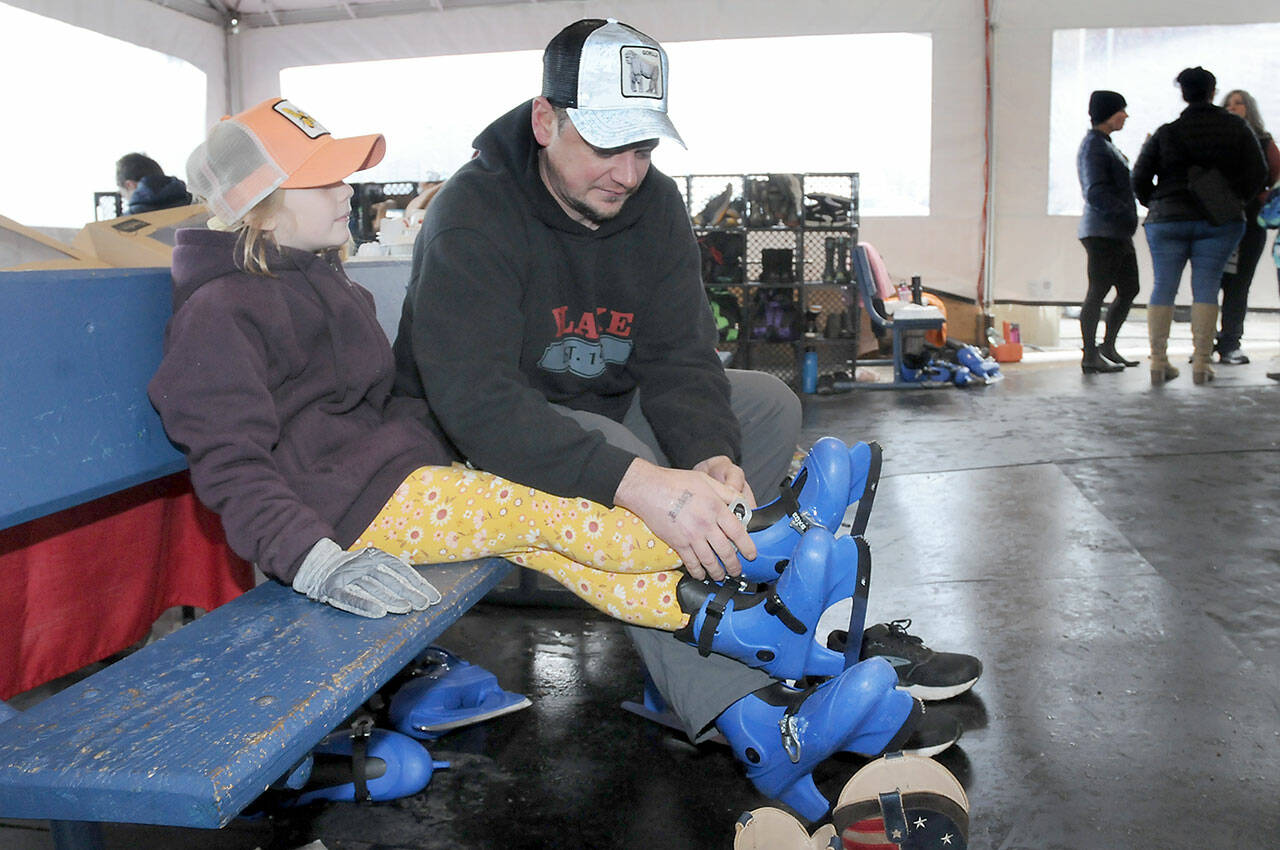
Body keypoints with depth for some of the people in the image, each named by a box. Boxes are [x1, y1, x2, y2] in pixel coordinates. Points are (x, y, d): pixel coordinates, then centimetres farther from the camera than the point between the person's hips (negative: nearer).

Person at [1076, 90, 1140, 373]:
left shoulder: (1106, 145, 20)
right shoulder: (1093, 146, -11)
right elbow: (1096, 193, -20)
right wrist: (1127, 216, -22)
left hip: (1118, 232, 10)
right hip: (1102, 232, -10)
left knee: (1129, 289, 12)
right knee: (1098, 291, -7)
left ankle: (1107, 347, 21)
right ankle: (1090, 356, -2)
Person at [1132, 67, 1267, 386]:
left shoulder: (1166, 133, -1)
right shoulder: (1236, 128, 3)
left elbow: (1139, 178, 0)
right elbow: (1257, 174, 3)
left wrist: (1154, 204, 16)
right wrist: (1236, 200, 18)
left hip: (1168, 220, 0)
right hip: (1220, 221, 0)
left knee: (1163, 288, 4)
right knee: (1206, 287, 2)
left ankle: (1159, 362, 2)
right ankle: (1201, 362, -2)